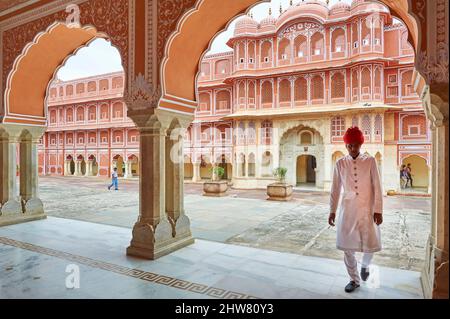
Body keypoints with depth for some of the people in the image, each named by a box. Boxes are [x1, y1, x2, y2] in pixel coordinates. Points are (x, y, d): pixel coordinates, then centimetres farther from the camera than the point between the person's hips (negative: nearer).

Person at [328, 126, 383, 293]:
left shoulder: (370, 161, -3)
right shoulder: (340, 163, 0)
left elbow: (377, 187, -3)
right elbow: (335, 189, 4)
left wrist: (378, 210, -7)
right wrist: (332, 211, 3)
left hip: (367, 209, -1)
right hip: (347, 209, 1)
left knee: (370, 244, 4)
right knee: (347, 246, 5)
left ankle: (365, 265, 39)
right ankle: (354, 279, 26)